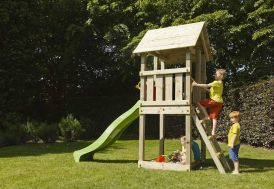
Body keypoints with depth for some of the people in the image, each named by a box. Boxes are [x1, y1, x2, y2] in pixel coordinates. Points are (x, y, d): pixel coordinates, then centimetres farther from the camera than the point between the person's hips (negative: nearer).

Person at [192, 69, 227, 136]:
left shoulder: (217, 82, -10)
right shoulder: (219, 83, 21)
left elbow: (206, 85, -20)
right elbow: (211, 90, 27)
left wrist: (196, 84, -20)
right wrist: (205, 89, 17)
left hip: (215, 100, -9)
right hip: (218, 102, 9)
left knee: (200, 103, -4)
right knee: (214, 117, 6)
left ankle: (207, 117, -6)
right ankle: (213, 132, 3)